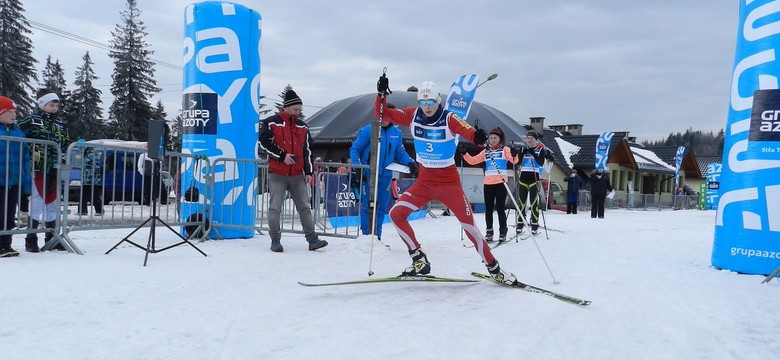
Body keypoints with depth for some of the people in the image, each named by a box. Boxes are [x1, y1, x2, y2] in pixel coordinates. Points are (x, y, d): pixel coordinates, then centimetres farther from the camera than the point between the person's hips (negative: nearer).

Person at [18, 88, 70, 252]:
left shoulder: (60, 124, 15)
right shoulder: (32, 120, -2)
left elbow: (66, 144, 23)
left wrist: (62, 158, 9)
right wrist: (30, 152, -11)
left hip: (54, 170, 6)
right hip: (38, 169, -6)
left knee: (53, 203, 11)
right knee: (37, 202, -6)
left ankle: (51, 238, 21)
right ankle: (31, 240, 4)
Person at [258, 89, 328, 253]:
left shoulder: (302, 126, 13)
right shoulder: (271, 123, -1)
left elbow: (307, 150, 15)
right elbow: (264, 142, -8)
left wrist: (308, 172, 9)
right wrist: (282, 155, -14)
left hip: (297, 175, 4)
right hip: (277, 174, -4)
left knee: (304, 207, 3)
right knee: (275, 208, -1)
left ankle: (312, 239, 6)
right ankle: (275, 241, 8)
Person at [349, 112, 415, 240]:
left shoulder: (397, 133, 6)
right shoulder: (367, 130, -7)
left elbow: (400, 153, 14)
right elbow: (355, 149, -3)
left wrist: (410, 162, -3)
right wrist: (358, 167, -14)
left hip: (386, 176, 4)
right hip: (368, 175, -4)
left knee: (381, 207, 10)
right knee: (367, 206, -1)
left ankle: (376, 237, 21)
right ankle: (367, 236, 10)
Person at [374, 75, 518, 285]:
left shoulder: (448, 119, -15)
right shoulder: (412, 116, -5)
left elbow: (469, 132, -32)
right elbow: (382, 114, -4)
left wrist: (478, 137, -55)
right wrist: (382, 93, -20)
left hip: (450, 183, -3)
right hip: (424, 182, 3)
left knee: (469, 225, -4)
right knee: (396, 213, -11)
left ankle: (493, 268, 14)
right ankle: (420, 261, 1)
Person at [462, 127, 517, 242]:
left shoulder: (505, 149, 2)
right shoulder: (486, 151, 13)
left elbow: (513, 160, -12)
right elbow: (473, 161, 13)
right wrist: (465, 154, -2)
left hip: (501, 182, -4)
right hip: (488, 183, 4)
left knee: (500, 208, -1)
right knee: (488, 209, 7)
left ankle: (503, 232, 10)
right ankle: (489, 232, 16)